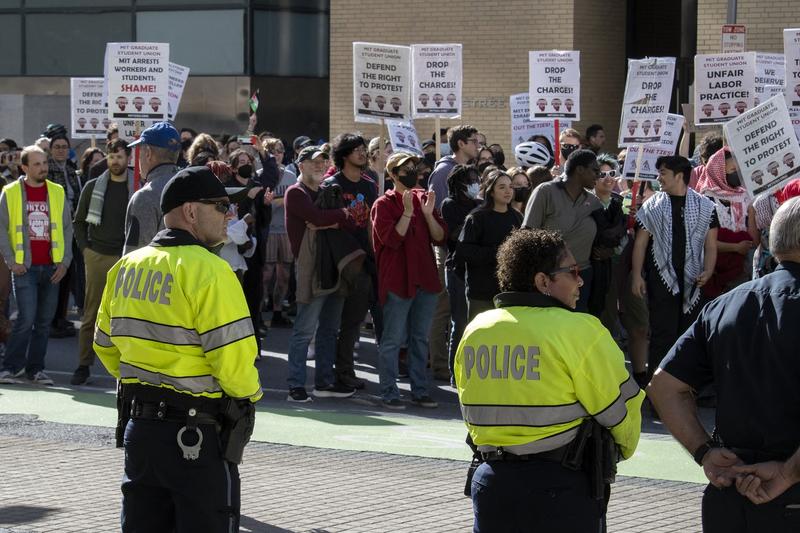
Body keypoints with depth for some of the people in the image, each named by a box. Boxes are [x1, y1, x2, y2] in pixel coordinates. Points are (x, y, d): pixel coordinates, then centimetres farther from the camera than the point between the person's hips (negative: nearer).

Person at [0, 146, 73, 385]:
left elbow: (67, 228, 10)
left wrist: (65, 262, 2)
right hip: (25, 267, -3)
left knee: (44, 321, 6)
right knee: (27, 318, -11)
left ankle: (36, 369, 14)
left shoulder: (58, 192, 7)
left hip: (52, 267, 3)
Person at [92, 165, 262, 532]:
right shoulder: (209, 271, -16)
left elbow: (105, 344, 15)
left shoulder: (127, 267, 8)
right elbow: (233, 356, -19)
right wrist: (249, 393, 0)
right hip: (197, 436, -7)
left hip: (138, 426, 7)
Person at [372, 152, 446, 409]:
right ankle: (389, 393, 2)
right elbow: (392, 239, -17)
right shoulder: (383, 204, -5)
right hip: (397, 280, -6)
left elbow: (440, 238, 4)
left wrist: (428, 213, -11)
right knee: (393, 339, -2)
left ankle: (420, 390, 19)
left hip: (425, 279, 6)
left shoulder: (424, 198, 9)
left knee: (420, 338, 12)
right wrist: (407, 213, -23)